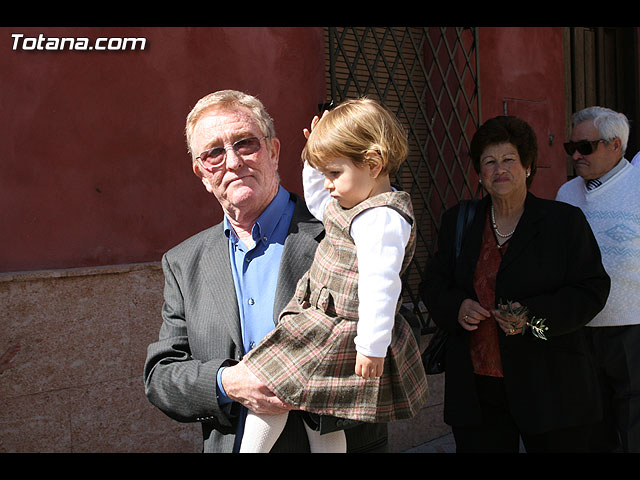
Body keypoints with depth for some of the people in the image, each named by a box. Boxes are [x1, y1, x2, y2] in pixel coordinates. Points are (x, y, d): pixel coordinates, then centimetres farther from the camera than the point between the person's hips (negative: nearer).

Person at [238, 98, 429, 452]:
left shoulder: (382, 218, -22)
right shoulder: (350, 206, 12)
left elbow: (379, 284, -29)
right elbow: (318, 204, 33)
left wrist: (373, 347, -30)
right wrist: (314, 161, 20)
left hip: (339, 337, -10)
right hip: (321, 325, 10)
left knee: (268, 385, -4)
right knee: (319, 419, 16)